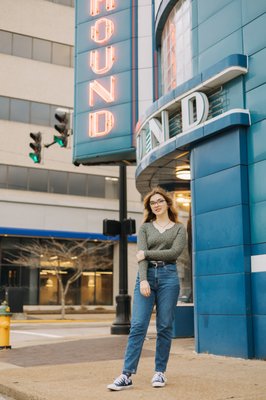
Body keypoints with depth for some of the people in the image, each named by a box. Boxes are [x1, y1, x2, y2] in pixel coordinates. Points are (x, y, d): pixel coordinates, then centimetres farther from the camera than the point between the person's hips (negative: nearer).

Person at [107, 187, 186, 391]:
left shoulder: (179, 229, 11)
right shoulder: (145, 228, 13)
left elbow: (174, 252, -5)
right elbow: (141, 255, 0)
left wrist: (147, 253, -5)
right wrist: (143, 280, -14)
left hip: (168, 276, 0)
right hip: (146, 275, 1)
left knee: (165, 326, 2)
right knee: (138, 325, -7)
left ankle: (160, 372, 12)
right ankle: (127, 375, -10)